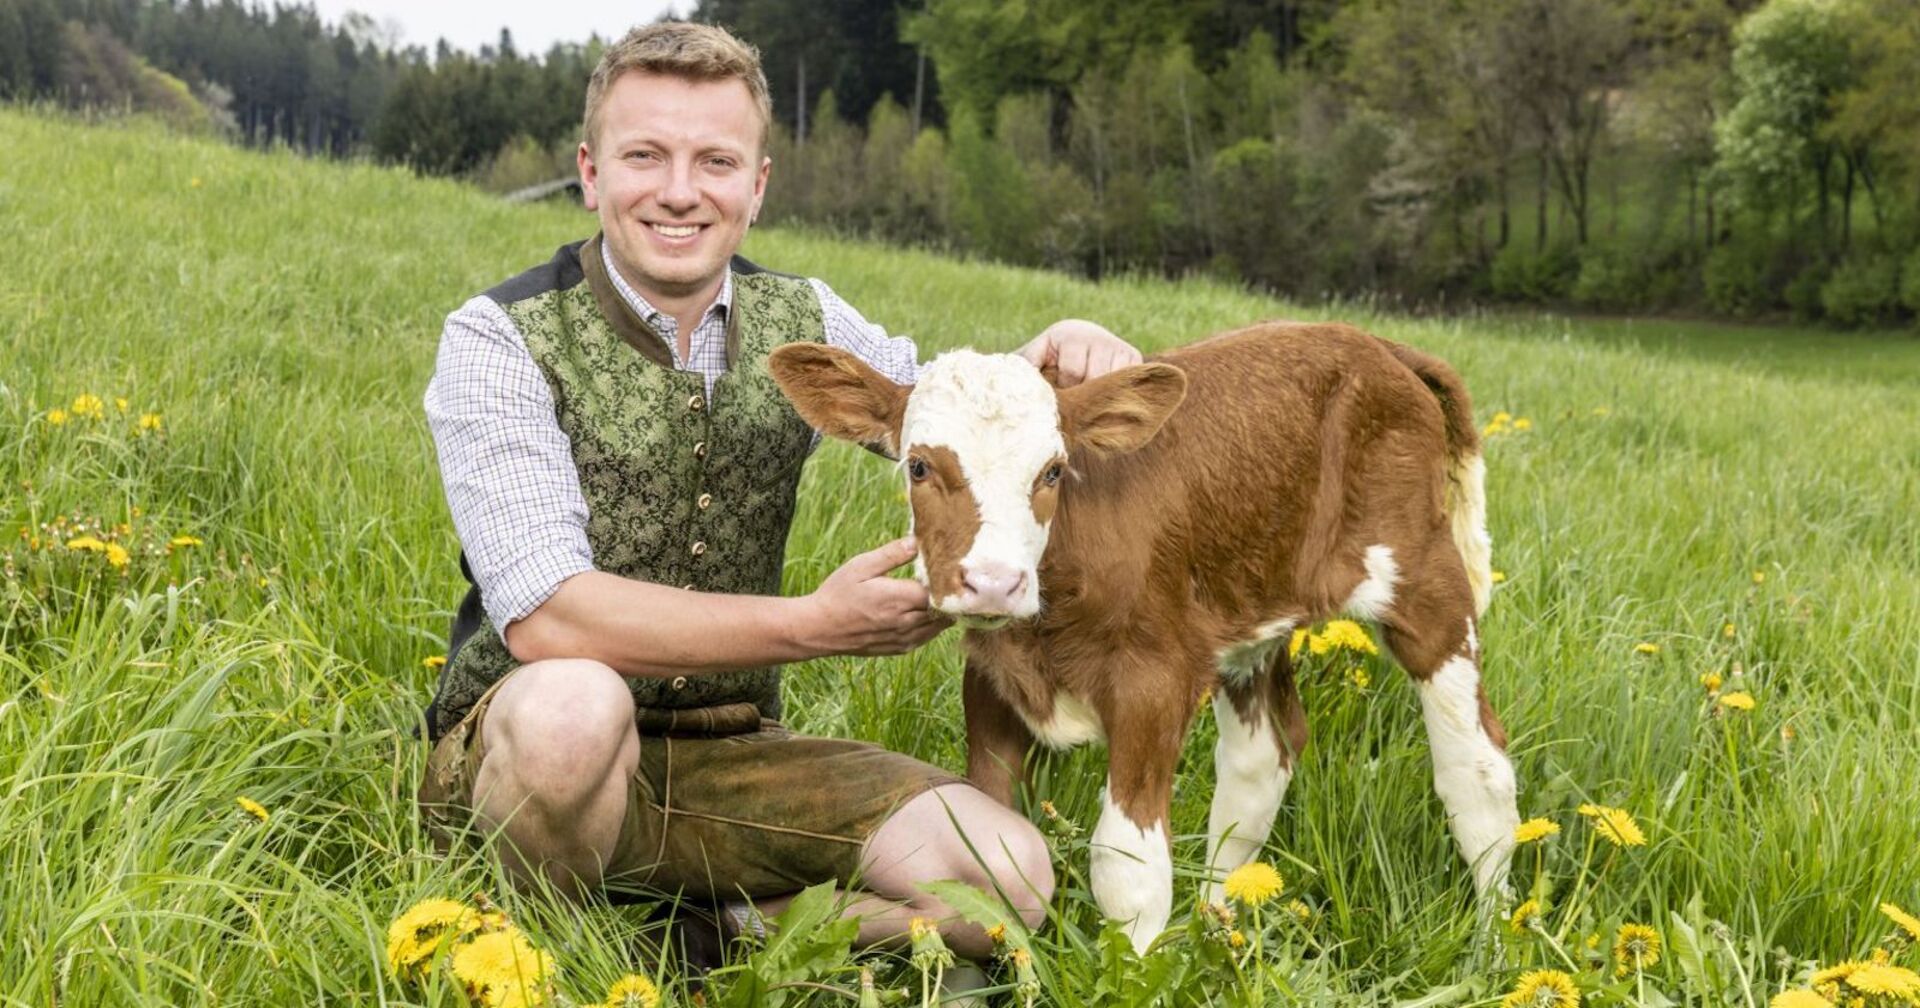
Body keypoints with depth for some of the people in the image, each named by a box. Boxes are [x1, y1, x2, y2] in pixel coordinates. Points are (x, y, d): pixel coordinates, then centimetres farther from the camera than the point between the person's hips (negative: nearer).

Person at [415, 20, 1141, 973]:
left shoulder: (801, 322, 3)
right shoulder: (499, 340, -12)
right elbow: (544, 615, -24)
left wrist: (1053, 361, -10)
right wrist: (816, 625, -27)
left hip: (729, 751, 4)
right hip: (523, 745, -3)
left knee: (1006, 876, -17)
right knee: (573, 705, -39)